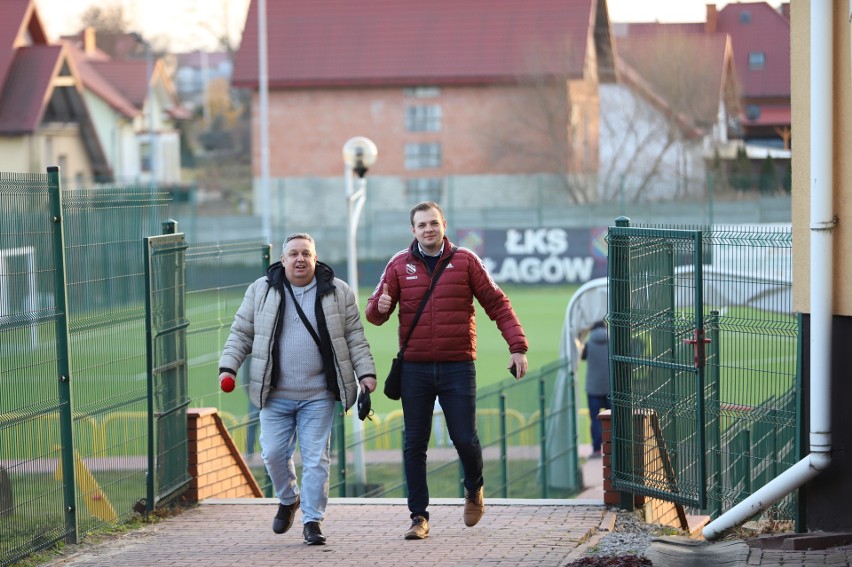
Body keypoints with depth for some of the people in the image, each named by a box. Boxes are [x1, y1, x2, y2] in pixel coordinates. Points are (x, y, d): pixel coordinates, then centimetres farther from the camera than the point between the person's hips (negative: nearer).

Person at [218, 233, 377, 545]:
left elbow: (355, 337, 6)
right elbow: (241, 334, 8)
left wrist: (366, 372, -3)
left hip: (318, 396, -1)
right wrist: (228, 367, -3)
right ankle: (288, 500, 28)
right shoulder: (261, 291, 5)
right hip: (275, 395, 1)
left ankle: (312, 521, 6)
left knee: (315, 458, -3)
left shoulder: (337, 293, 4)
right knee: (273, 454, 0)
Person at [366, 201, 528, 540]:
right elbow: (374, 313, 5)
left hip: (458, 368, -1)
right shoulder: (399, 265, 5)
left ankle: (474, 490, 27)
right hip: (415, 369, 2)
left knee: (465, 439, -3)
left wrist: (517, 347, -6)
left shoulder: (465, 261, 2)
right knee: (415, 444, 3)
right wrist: (379, 307, -20)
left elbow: (497, 304, 2)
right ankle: (419, 516, 11)